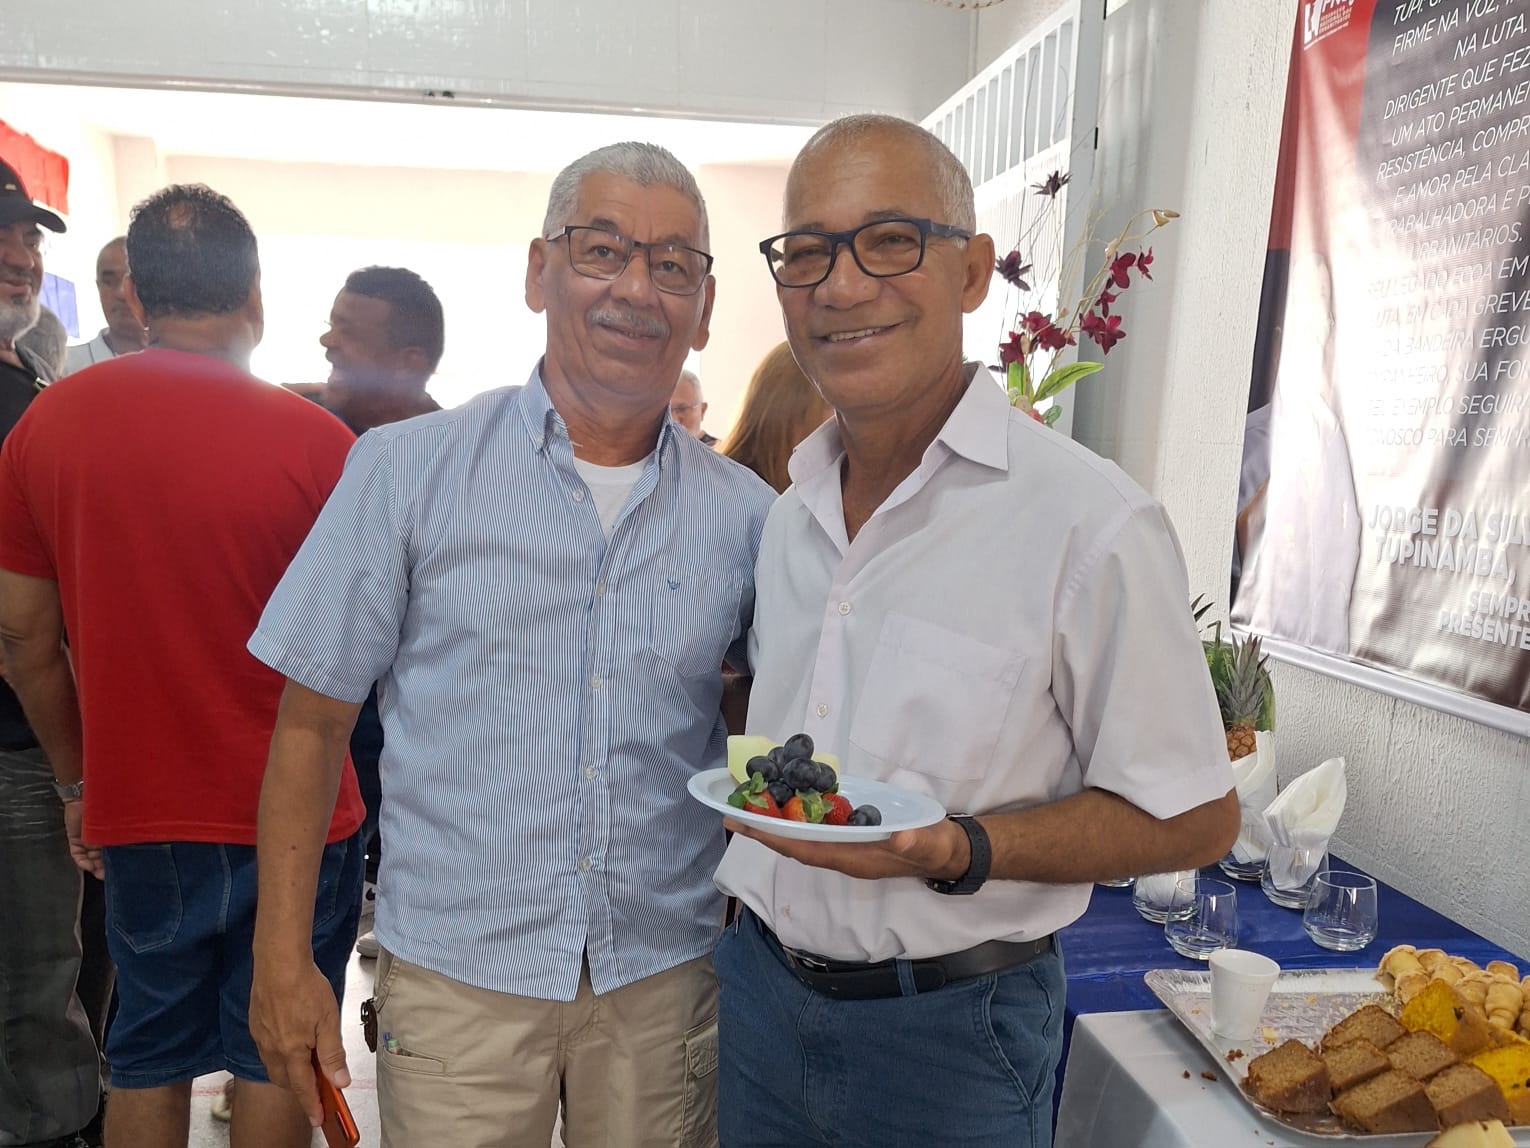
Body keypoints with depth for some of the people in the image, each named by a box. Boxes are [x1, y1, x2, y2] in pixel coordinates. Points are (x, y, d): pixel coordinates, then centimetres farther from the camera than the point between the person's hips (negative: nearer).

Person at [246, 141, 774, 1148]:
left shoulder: (745, 515, -2)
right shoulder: (406, 472, -6)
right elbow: (313, 720, -3)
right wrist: (283, 959, -3)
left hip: (666, 973, 2)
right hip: (456, 975, -1)